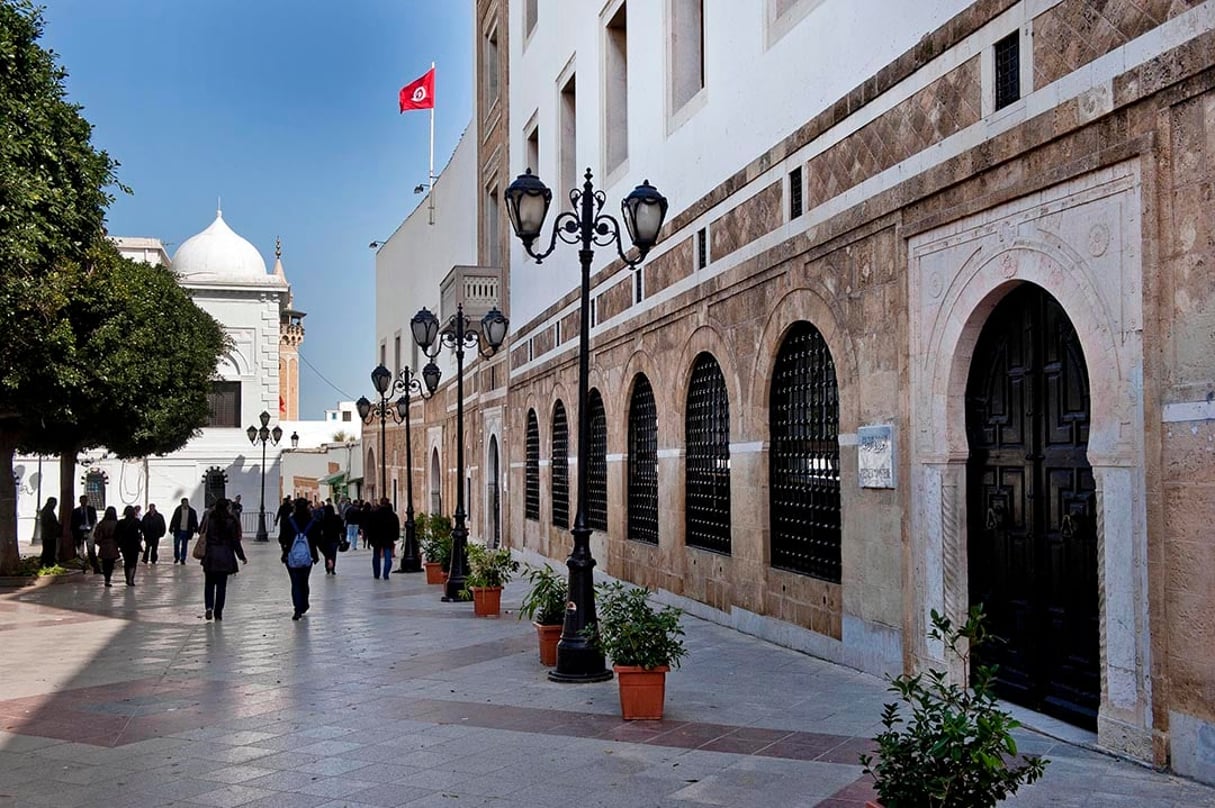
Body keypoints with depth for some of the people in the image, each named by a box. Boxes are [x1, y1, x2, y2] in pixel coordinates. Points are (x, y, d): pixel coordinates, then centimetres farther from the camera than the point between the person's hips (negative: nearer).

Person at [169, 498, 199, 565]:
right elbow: (173, 520, 5)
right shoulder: (178, 510, 1)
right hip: (178, 531, 0)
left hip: (186, 532, 0)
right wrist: (171, 528, 2)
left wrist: (195, 530, -1)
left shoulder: (192, 511, 1)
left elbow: (195, 521, 5)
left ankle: (182, 559, 11)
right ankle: (176, 558, 18)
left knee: (184, 546, 3)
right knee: (176, 545, 0)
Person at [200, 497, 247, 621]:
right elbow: (235, 541, -4)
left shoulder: (209, 520, -3)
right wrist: (242, 556, 5)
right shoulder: (231, 522, -5)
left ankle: (209, 607, -7)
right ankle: (218, 613, 6)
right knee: (221, 585, 6)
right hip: (225, 557, -1)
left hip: (210, 556, 1)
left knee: (209, 584, 12)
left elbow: (204, 538, -2)